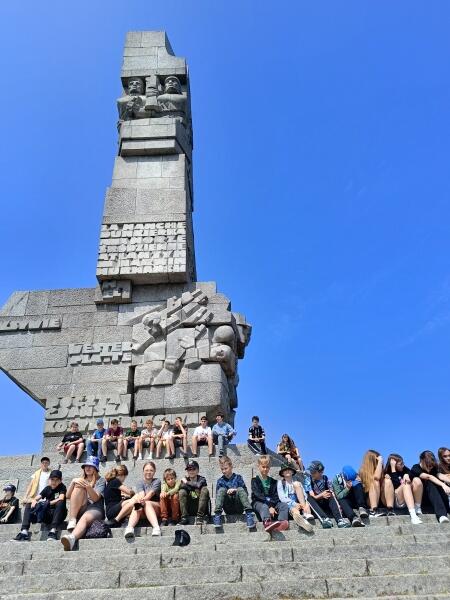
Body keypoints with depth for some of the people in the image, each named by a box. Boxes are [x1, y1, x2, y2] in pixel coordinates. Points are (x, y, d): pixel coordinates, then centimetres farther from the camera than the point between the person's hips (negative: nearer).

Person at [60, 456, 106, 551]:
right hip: (80, 510, 3)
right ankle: (72, 520, -32)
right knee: (79, 487, -22)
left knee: (85, 518, -39)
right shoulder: (80, 480, 25)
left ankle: (71, 538, -70)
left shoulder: (100, 481, 14)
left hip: (94, 509, -3)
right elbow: (67, 496, 12)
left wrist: (88, 487, -23)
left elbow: (95, 498, -4)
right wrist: (73, 482, -5)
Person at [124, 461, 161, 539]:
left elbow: (151, 493, -13)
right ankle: (129, 528, -54)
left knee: (147, 503, -33)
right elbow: (141, 494, -9)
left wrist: (143, 500, -35)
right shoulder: (140, 483, 14)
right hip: (143, 512, 2)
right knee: (137, 508, -30)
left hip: (156, 507, -2)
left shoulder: (157, 481, 8)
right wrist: (140, 500, -35)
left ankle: (156, 527, -51)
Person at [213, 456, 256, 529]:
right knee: (222, 490, -22)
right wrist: (226, 493, -12)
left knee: (240, 489, -26)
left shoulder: (238, 477, 9)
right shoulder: (220, 481, 11)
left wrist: (235, 490, -12)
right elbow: (218, 496, 7)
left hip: (239, 508, -1)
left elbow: (245, 493, 3)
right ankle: (217, 515, -29)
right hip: (228, 509, 1)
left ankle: (249, 514, -34)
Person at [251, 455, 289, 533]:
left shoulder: (273, 481, 17)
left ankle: (282, 524, -50)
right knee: (264, 507, -38)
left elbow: (275, 496, 8)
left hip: (272, 503, 4)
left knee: (284, 505, -23)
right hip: (258, 502, -4)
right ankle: (267, 523, -69)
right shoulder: (255, 480, 4)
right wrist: (269, 506, -22)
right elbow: (258, 495, -10)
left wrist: (272, 505, -15)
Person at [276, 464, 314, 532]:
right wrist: (294, 504, -18)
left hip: (299, 504, 3)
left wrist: (305, 503, -17)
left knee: (296, 484, -18)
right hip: (288, 505, -3)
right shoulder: (280, 483, 12)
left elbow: (304, 495, 8)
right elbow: (282, 498, -2)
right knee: (294, 510, -38)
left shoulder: (297, 482, 21)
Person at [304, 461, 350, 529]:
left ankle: (340, 520, -40)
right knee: (309, 497, -33)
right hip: (314, 505, -2)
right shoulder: (308, 480, -3)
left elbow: (332, 494, -6)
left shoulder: (326, 479, 4)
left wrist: (337, 505, -24)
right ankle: (324, 519, -49)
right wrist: (321, 495, -32)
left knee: (331, 496, -26)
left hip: (325, 503, 2)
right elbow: (312, 497, -12)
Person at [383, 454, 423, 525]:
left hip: (411, 498, 4)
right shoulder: (388, 474, 0)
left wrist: (407, 475, -23)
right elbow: (396, 484, -17)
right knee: (406, 484, -32)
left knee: (417, 480, -20)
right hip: (397, 501, -4)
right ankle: (413, 515, -44)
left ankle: (417, 508, -16)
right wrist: (393, 468, -15)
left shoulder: (404, 469, 14)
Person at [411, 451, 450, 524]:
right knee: (430, 484, -34)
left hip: (433, 496, 5)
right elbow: (429, 477, -32)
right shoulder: (415, 469, -16)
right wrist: (443, 485, -45)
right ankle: (441, 515, -47)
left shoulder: (433, 469, 4)